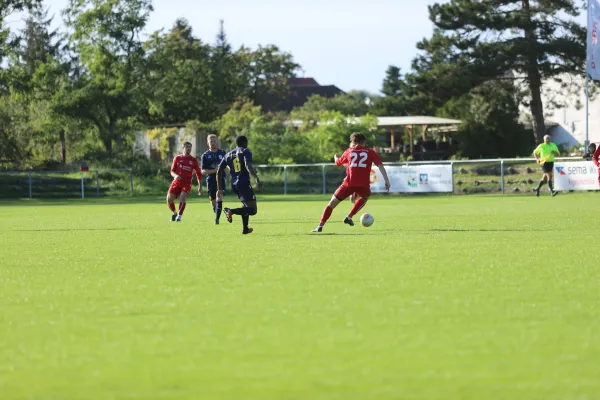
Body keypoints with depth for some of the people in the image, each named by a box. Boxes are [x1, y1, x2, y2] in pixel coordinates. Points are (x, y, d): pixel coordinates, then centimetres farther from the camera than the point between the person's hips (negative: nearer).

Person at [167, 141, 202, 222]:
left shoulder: (193, 160, 6)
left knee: (183, 197, -26)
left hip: (187, 183, -1)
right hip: (177, 182, 1)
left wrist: (200, 187, 7)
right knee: (169, 198, -11)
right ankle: (174, 213, 16)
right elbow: (172, 171, 9)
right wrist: (175, 175, -15)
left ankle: (179, 216, -17)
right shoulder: (177, 158, 7)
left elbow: (198, 174, 11)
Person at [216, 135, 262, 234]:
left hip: (234, 185, 7)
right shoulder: (245, 152, 0)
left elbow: (219, 171, 15)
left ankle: (245, 229, 26)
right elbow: (248, 166, -20)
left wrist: (219, 189, 20)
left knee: (246, 206, 28)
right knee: (253, 210, -8)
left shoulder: (228, 155, 18)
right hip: (244, 183, -7)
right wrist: (257, 179, -28)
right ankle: (232, 211, -28)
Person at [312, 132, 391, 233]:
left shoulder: (349, 151, 14)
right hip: (363, 185, 0)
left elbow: (338, 162, 30)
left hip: (349, 183, 0)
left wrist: (336, 157, 53)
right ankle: (349, 217, 21)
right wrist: (386, 180, -2)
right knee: (365, 197, 35)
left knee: (332, 203, 9)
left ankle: (320, 226, -3)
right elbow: (380, 165, 0)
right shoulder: (370, 152, 11)